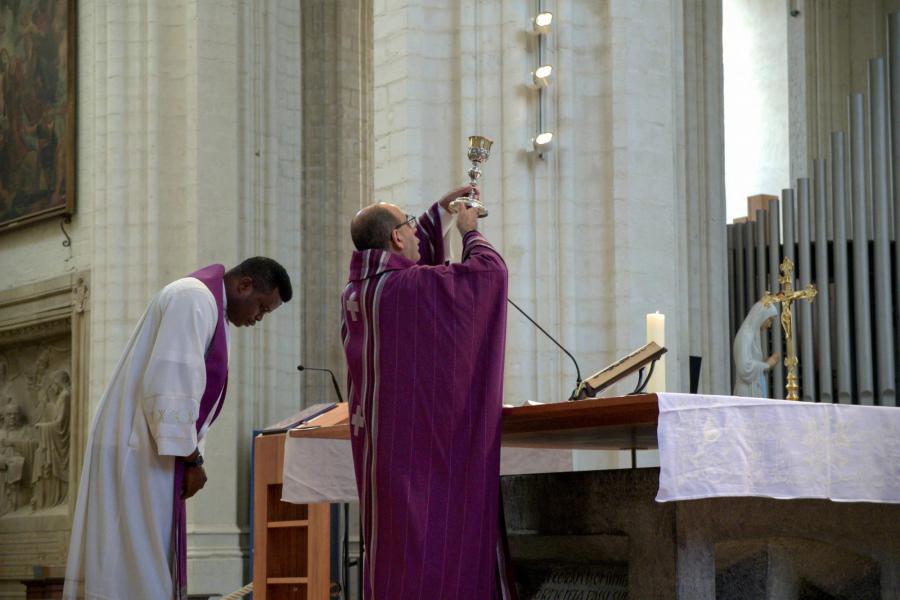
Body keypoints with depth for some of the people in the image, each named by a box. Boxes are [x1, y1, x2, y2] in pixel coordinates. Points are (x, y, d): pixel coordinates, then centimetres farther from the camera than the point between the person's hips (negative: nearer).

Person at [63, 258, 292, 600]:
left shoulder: (202, 307, 20)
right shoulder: (195, 299, -13)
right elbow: (170, 386, -21)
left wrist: (189, 457, 14)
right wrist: (192, 458, -15)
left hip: (136, 448, 10)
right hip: (139, 453, -10)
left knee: (127, 570, 8)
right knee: (140, 572, -10)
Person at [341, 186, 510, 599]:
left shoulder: (356, 289, 8)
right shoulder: (410, 286, -17)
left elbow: (406, 255, 28)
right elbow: (490, 269, -10)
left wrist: (443, 209, 32)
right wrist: (470, 230, 10)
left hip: (378, 439, 9)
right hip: (421, 440, -9)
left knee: (390, 542, 11)